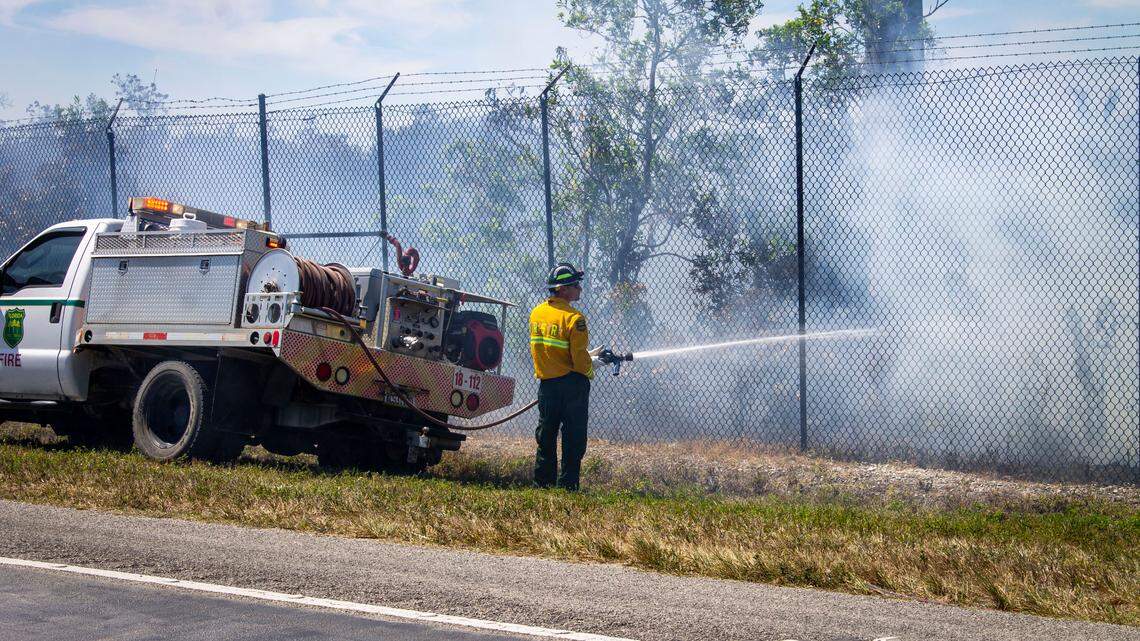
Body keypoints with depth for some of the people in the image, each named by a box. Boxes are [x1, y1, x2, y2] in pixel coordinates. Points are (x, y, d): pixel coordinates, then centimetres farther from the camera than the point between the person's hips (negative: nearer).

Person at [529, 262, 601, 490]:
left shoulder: (536, 313, 4)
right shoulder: (574, 318, -17)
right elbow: (580, 359, -19)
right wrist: (589, 372, 3)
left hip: (546, 383, 6)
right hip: (572, 383, -6)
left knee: (545, 435, 14)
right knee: (573, 437, 3)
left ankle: (542, 482, 16)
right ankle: (568, 484, 2)